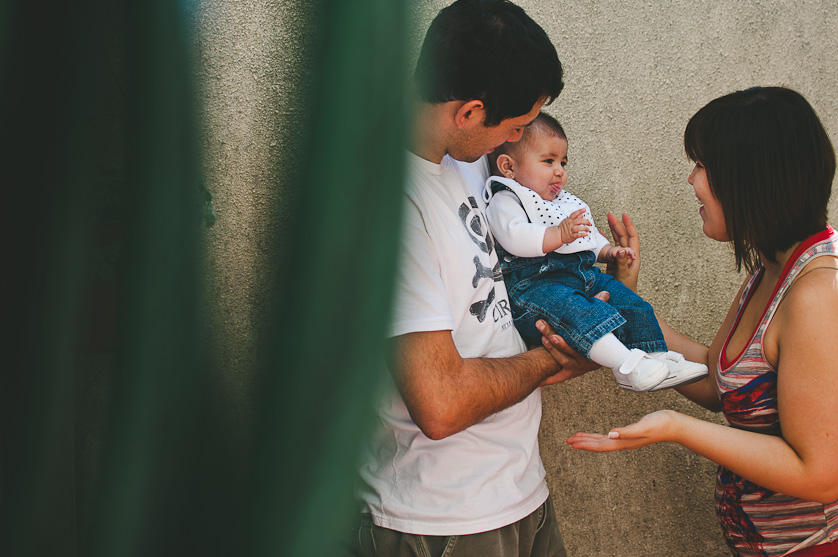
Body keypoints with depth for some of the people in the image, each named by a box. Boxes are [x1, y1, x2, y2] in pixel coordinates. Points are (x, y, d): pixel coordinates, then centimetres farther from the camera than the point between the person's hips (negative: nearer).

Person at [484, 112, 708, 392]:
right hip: (534, 281, -9)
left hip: (584, 272, 9)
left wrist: (607, 251, 17)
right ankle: (626, 366, -43)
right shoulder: (505, 201, -2)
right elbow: (514, 236, -21)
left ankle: (657, 358, -3)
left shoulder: (566, 201, 28)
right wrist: (560, 234, -28)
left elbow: (588, 233, 37)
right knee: (571, 306, -36)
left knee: (630, 301, -5)